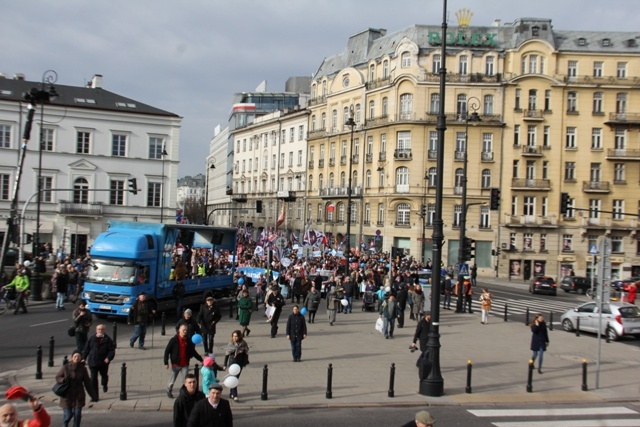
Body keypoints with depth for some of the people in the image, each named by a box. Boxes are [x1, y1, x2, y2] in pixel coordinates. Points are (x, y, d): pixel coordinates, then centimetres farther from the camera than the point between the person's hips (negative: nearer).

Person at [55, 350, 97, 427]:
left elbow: (87, 383, 3)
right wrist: (63, 380, -20)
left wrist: (93, 396, 3)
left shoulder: (83, 369, -2)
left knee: (77, 414, -1)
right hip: (67, 395, -1)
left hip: (78, 395, 1)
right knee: (68, 415, 0)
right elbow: (57, 377, 4)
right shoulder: (66, 368, -6)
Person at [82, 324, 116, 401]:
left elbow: (112, 350, -7)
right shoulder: (92, 339, 2)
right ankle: (95, 395, 4)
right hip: (92, 362, 0)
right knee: (93, 379, -3)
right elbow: (86, 349, 7)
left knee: (104, 375, 21)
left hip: (103, 362, 0)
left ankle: (104, 385, 54)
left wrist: (108, 358, -22)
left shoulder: (108, 339, -4)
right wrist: (84, 358, -1)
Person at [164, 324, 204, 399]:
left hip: (185, 365, 2)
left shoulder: (188, 341, 0)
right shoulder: (174, 340, -10)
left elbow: (193, 352, 10)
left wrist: (201, 359, 4)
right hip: (176, 364, -2)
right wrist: (166, 363, -10)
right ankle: (169, 391, 37)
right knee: (172, 380, 13)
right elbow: (167, 351, -6)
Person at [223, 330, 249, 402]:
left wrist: (244, 364, -1)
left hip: (240, 363, 2)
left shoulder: (243, 344, -6)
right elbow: (226, 354, 0)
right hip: (232, 363, -2)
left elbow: (245, 355, 2)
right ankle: (235, 395, -8)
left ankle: (232, 393, 23)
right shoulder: (230, 344, -6)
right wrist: (225, 365, 1)